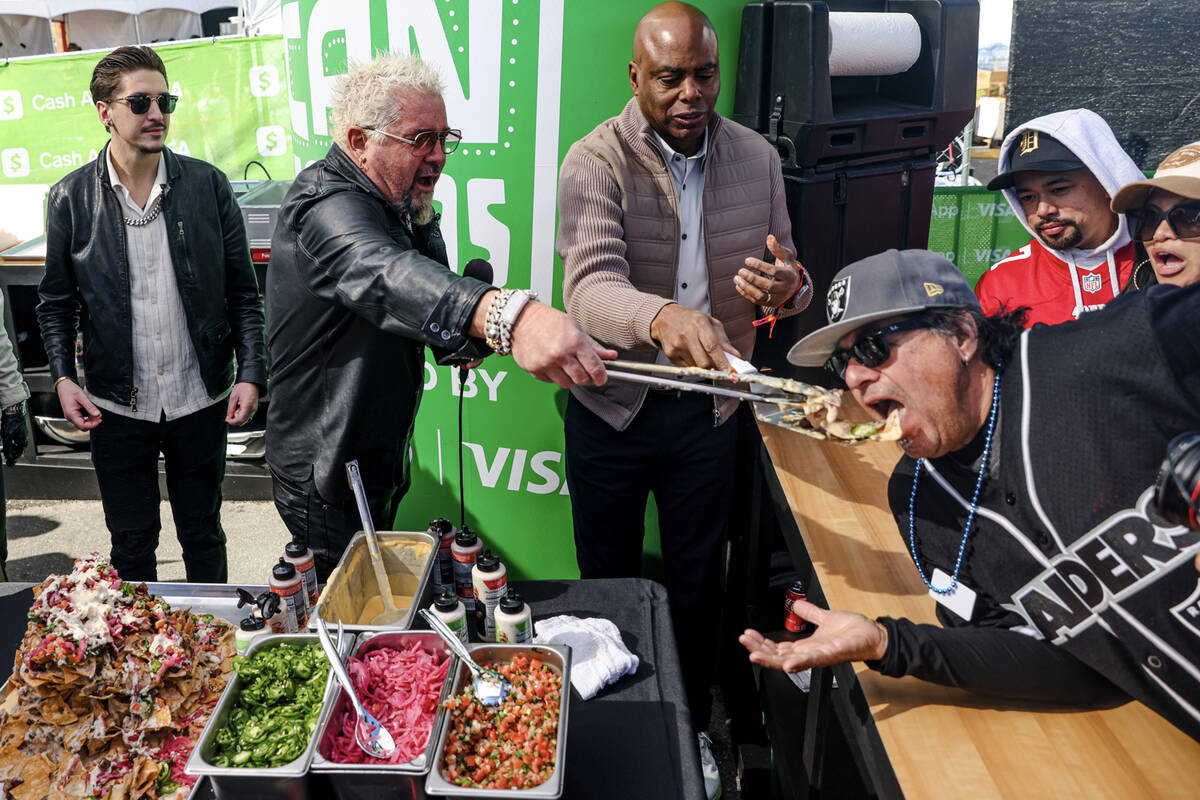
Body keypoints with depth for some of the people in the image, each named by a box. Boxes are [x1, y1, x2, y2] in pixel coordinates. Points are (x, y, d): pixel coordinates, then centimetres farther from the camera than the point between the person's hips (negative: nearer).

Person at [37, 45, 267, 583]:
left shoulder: (207, 185, -2)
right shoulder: (70, 198, -2)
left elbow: (242, 292, 0)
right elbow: (56, 303, 7)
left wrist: (251, 373, -7)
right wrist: (62, 378, -6)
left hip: (200, 400, 0)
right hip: (117, 407, 0)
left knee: (203, 537, 15)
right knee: (131, 544, 14)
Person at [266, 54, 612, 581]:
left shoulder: (399, 209, 7)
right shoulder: (324, 204, -25)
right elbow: (383, 275, -47)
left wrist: (462, 340, -11)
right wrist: (506, 314, -67)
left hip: (379, 465, 9)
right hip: (327, 482, -9)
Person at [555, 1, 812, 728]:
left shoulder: (756, 158, -2)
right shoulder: (596, 162, -16)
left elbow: (788, 279, 4)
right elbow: (591, 287, -32)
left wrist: (788, 286, -22)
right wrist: (663, 318, -54)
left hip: (709, 407, 3)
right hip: (612, 407, -2)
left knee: (699, 583, 18)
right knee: (607, 585, 15)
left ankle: (692, 725, 42)